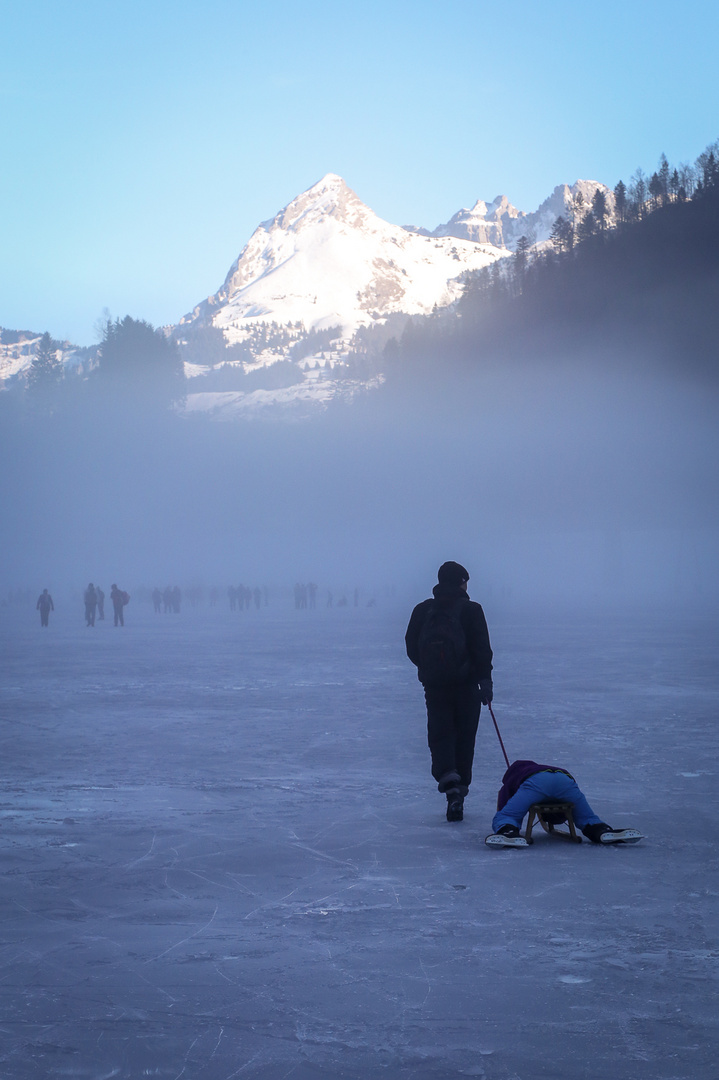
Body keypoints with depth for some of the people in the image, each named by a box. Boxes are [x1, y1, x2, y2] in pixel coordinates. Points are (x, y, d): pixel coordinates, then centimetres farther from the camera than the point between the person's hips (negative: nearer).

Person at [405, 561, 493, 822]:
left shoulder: (422, 610, 5)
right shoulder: (470, 610, -5)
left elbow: (411, 647, 9)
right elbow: (482, 649, -10)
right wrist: (485, 679, -7)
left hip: (434, 686, 2)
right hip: (465, 685, -2)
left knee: (440, 734, 6)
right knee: (463, 738, 8)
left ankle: (447, 777, -20)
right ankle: (459, 789, 8)